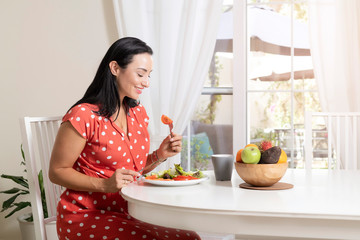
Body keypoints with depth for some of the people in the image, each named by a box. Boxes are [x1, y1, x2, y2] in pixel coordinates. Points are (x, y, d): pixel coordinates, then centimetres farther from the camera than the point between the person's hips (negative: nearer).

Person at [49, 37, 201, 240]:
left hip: (127, 213, 7)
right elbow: (57, 172, -11)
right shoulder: (83, 116, -14)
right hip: (87, 216, -7)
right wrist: (105, 185, -23)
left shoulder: (138, 113, 9)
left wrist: (160, 156, -1)